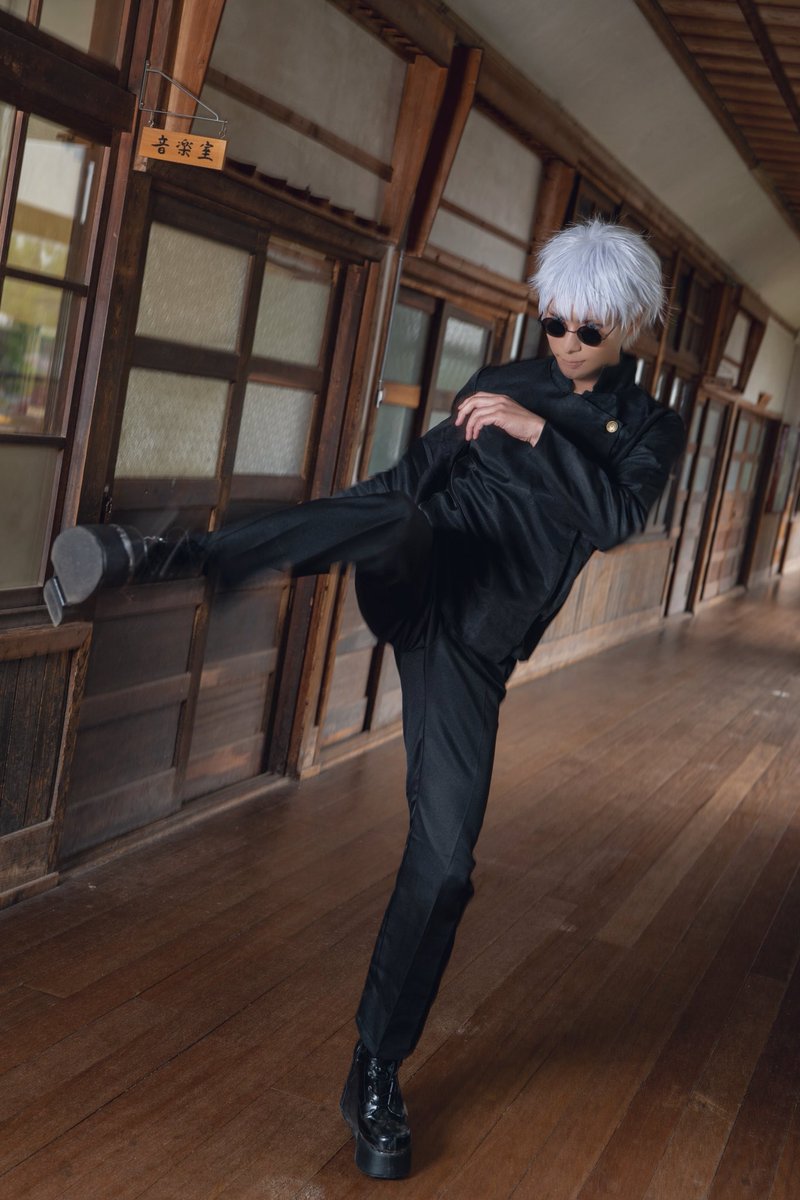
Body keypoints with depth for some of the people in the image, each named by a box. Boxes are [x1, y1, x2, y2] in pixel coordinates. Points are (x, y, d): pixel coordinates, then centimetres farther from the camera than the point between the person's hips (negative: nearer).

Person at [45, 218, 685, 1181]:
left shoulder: (648, 430, 11)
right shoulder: (502, 382, 12)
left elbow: (618, 517, -9)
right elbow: (411, 477, 15)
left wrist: (537, 431, -15)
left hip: (471, 647, 0)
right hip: (417, 583, 0)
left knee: (444, 862, -5)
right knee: (398, 516, -39)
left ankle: (377, 1069, 13)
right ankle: (160, 559, -45)